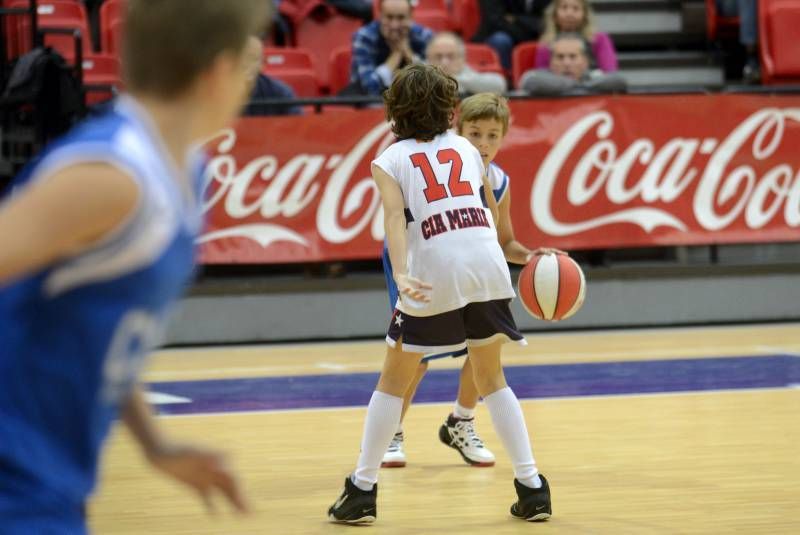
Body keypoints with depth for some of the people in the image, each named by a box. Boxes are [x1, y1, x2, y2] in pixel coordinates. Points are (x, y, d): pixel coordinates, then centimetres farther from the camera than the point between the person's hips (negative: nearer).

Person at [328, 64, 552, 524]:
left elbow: (395, 218, -7)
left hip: (434, 272, -2)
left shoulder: (390, 161, 11)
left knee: (394, 379, 14)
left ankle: (363, 490, 13)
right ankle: (533, 486, 15)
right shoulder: (467, 148, 20)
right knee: (491, 377, 20)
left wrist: (401, 276, -20)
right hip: (487, 266, 2)